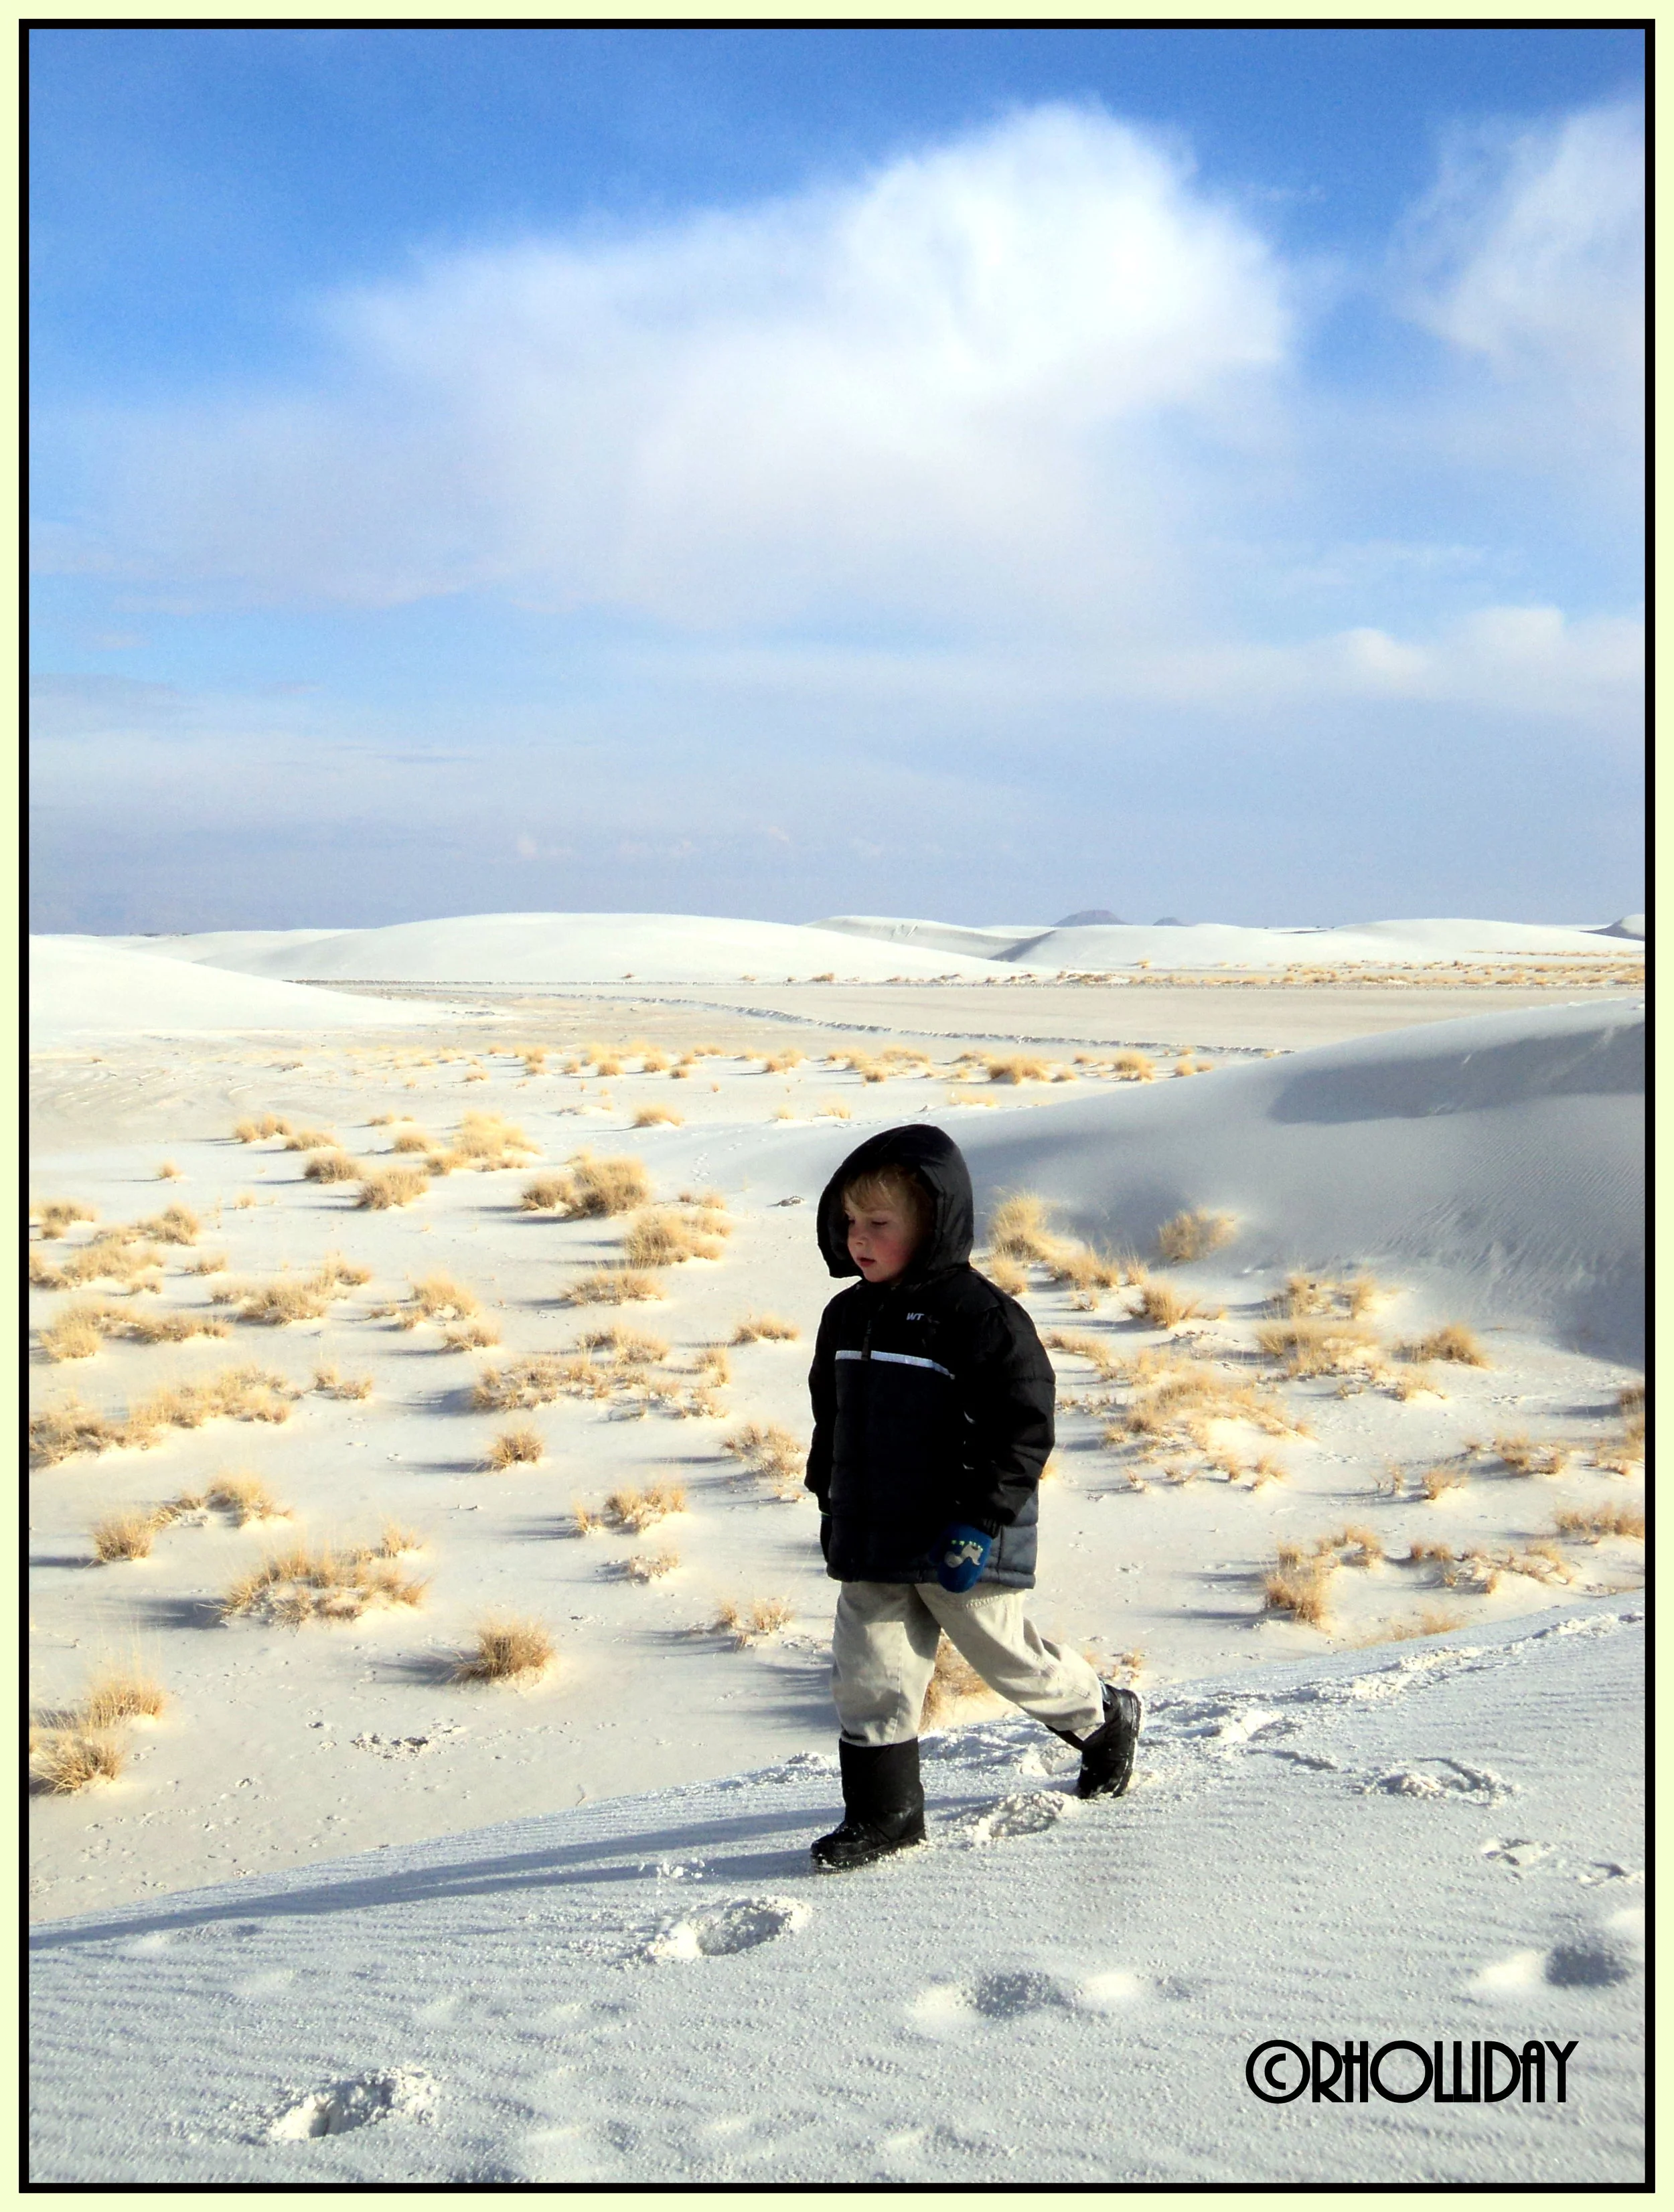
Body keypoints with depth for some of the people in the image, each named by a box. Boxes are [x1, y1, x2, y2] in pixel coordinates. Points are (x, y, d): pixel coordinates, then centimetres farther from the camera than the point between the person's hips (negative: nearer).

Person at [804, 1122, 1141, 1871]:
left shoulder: (981, 1316, -16)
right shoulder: (847, 1316, 6)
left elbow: (1023, 1431, -17)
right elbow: (831, 1422, 19)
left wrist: (978, 1524, -20)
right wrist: (832, 1508, 17)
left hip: (959, 1548, -6)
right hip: (872, 1549, 6)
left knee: (1012, 1660, 10)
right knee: (866, 1678, 3)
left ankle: (1105, 1720, 36)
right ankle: (882, 1810, 15)